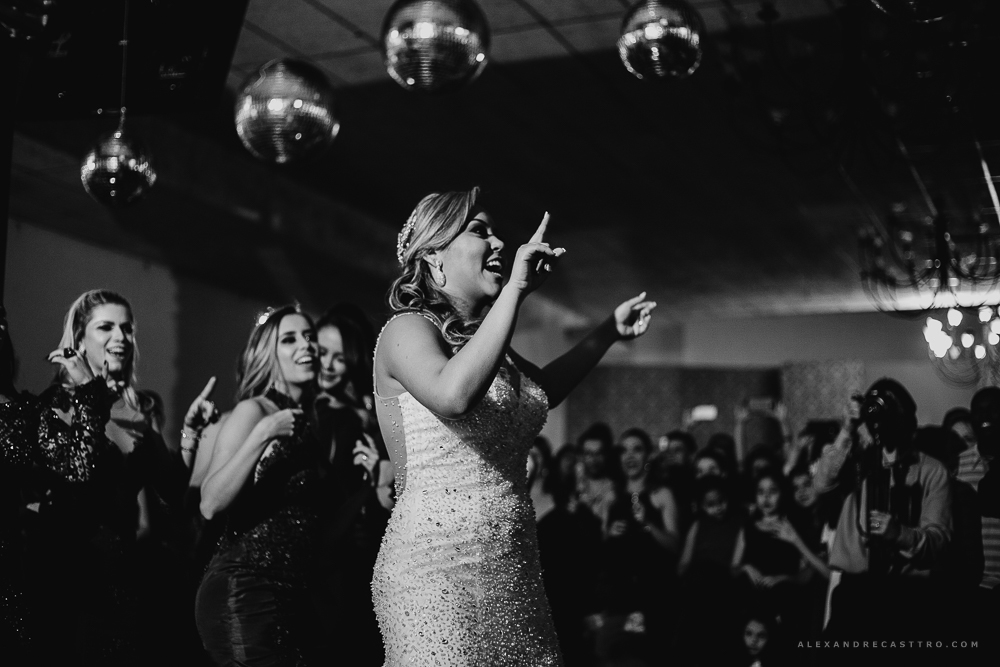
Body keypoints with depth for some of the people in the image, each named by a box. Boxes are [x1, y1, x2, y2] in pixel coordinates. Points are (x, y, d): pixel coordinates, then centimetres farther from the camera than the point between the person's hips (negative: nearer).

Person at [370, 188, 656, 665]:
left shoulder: (482, 339, 15)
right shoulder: (408, 328, -8)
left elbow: (541, 390, 36)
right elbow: (453, 395, -30)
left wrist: (609, 332, 28)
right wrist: (516, 289, -24)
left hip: (513, 571, 8)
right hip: (437, 576, -8)